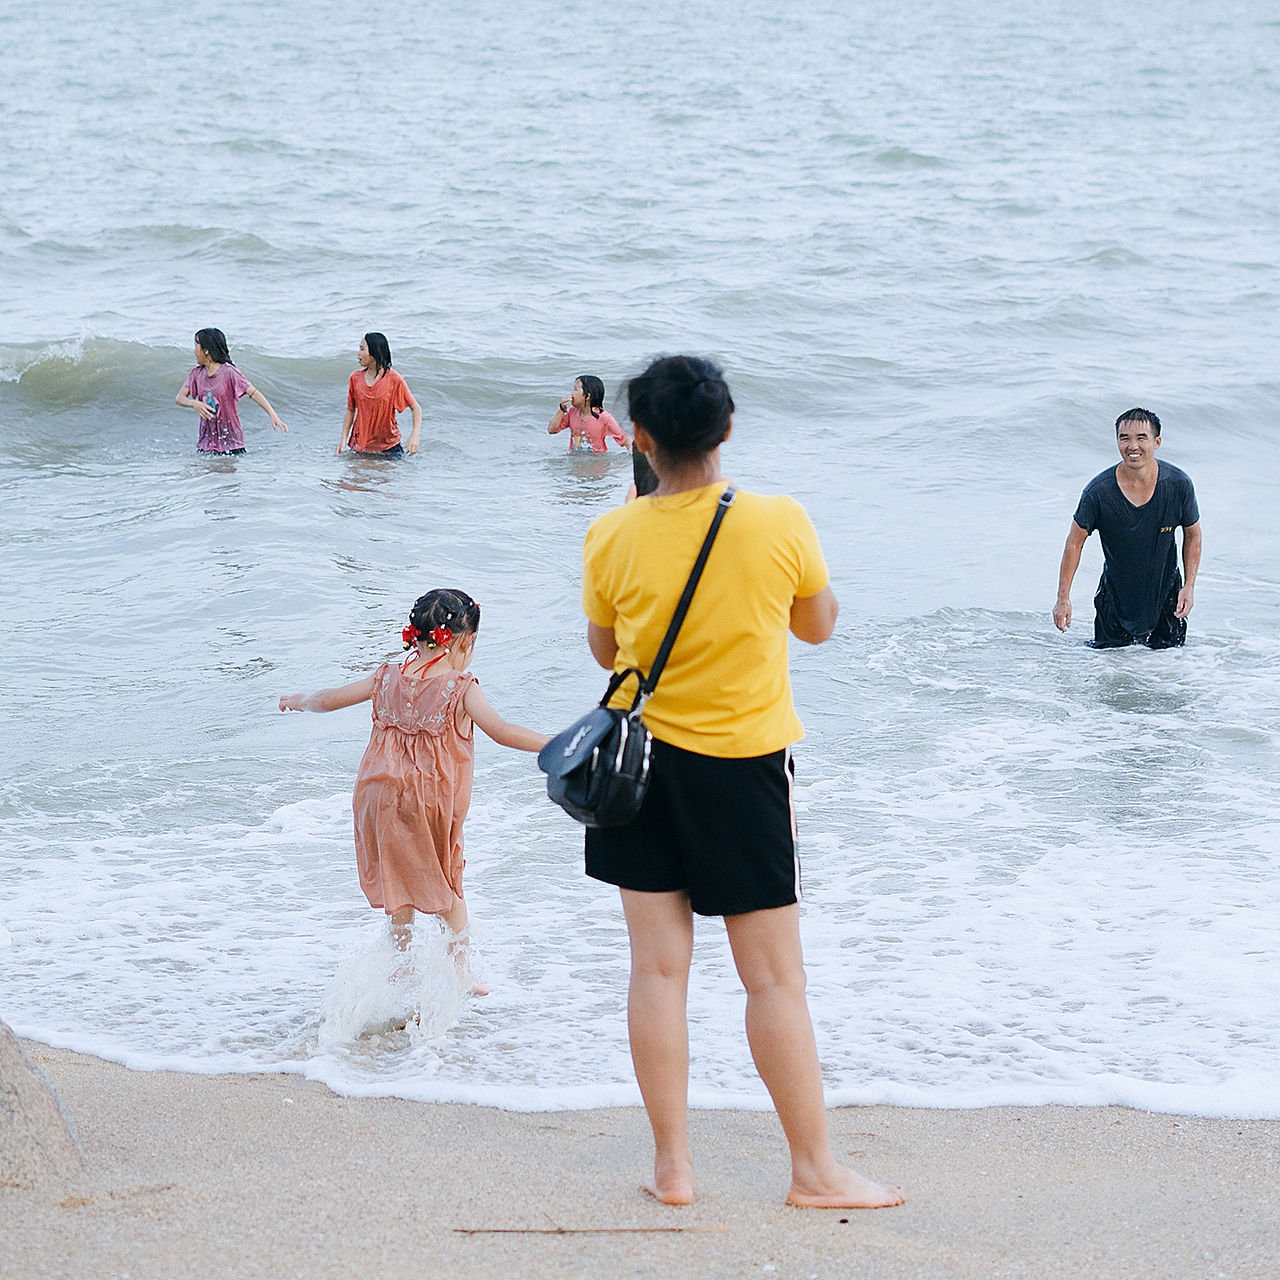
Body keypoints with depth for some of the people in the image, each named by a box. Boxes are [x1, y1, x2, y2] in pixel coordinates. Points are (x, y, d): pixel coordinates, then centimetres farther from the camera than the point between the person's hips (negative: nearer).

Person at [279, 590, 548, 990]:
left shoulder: (388, 677, 2)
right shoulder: (460, 689, -12)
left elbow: (330, 699, 10)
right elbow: (502, 732, -22)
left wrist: (298, 700, 31)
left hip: (382, 793, 4)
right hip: (434, 803, -4)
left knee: (400, 883, 19)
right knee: (449, 885, 14)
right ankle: (457, 969, 15)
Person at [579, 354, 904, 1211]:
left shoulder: (612, 539, -10)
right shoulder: (781, 524, -14)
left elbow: (605, 651, 6)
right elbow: (819, 626, 4)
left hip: (642, 762, 2)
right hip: (743, 766, -1)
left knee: (659, 969, 8)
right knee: (775, 979, 6)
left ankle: (673, 1165, 14)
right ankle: (816, 1170, 14)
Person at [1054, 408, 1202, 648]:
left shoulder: (1179, 485, -18)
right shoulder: (1098, 492, -22)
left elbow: (1192, 535, -2)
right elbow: (1075, 542, -12)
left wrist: (1190, 586, -10)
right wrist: (1063, 598, -15)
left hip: (1165, 589, 1)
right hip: (1117, 590, -1)